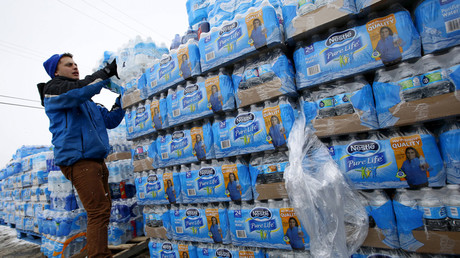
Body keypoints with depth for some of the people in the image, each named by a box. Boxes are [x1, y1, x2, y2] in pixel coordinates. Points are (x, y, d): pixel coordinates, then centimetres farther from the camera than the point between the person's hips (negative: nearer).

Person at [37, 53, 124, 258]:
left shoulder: (87, 101, 26)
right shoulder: (53, 89, 4)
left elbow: (110, 120, 21)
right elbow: (79, 90, -18)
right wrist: (107, 72, -12)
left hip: (95, 160, 8)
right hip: (77, 159, -8)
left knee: (103, 209, 10)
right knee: (99, 211, -15)